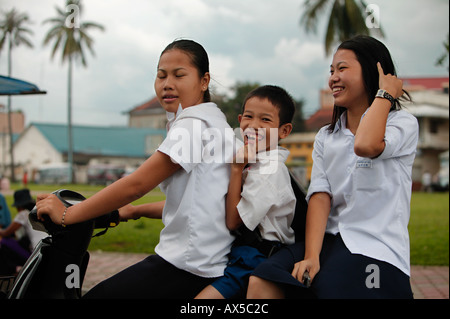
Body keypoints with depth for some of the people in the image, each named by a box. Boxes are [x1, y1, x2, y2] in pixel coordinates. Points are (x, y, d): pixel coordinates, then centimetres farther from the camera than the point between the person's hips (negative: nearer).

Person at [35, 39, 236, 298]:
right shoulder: (214, 122, 18)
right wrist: (135, 210, 25)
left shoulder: (193, 125, -13)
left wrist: (67, 214, -13)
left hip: (187, 267, -10)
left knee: (96, 295, -8)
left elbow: (136, 184, -18)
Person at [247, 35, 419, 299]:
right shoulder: (326, 137, 17)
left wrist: (385, 94, -7)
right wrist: (311, 256, -12)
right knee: (260, 284, -19)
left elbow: (366, 145, -24)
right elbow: (320, 197, 3)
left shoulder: (403, 124, 1)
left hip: (374, 248, -4)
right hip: (329, 239, 5)